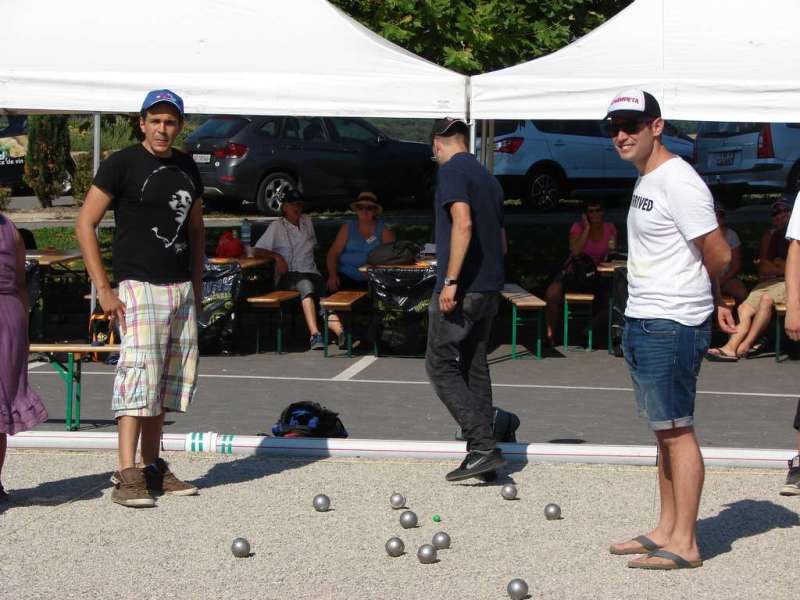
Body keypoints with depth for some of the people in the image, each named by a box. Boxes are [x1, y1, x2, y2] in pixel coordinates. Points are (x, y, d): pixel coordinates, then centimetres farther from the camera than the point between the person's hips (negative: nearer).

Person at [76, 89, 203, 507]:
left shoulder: (186, 167, 13)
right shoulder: (122, 164, -6)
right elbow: (85, 224, -8)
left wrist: (197, 285, 16)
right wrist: (103, 289, -13)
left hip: (181, 288, 7)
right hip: (138, 285, -7)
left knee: (171, 378, 10)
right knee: (139, 373, -16)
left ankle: (153, 468, 20)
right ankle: (127, 477, -18)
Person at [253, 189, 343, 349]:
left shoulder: (307, 221, 22)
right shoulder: (277, 226, 9)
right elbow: (258, 251, 4)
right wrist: (277, 257, -13)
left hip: (311, 272, 4)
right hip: (288, 276, -4)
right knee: (306, 285, -39)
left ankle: (342, 334, -54)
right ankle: (314, 335, -53)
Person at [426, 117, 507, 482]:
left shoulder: (451, 170, -8)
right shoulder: (488, 178, 18)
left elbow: (463, 223, -22)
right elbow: (501, 239, 23)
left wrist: (451, 280, -23)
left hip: (462, 288, -8)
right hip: (490, 288, 9)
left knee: (440, 365, -4)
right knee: (474, 367, 13)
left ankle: (482, 446, -12)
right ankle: (483, 453, 12)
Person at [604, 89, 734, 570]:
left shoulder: (678, 182, -15)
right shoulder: (646, 180, 15)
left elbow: (719, 255, -15)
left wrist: (703, 299, 3)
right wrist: (714, 301, 18)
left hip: (671, 325, -10)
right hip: (641, 322, 10)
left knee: (677, 430, -7)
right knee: (664, 431, 14)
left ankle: (684, 544, -4)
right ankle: (666, 531, 21)